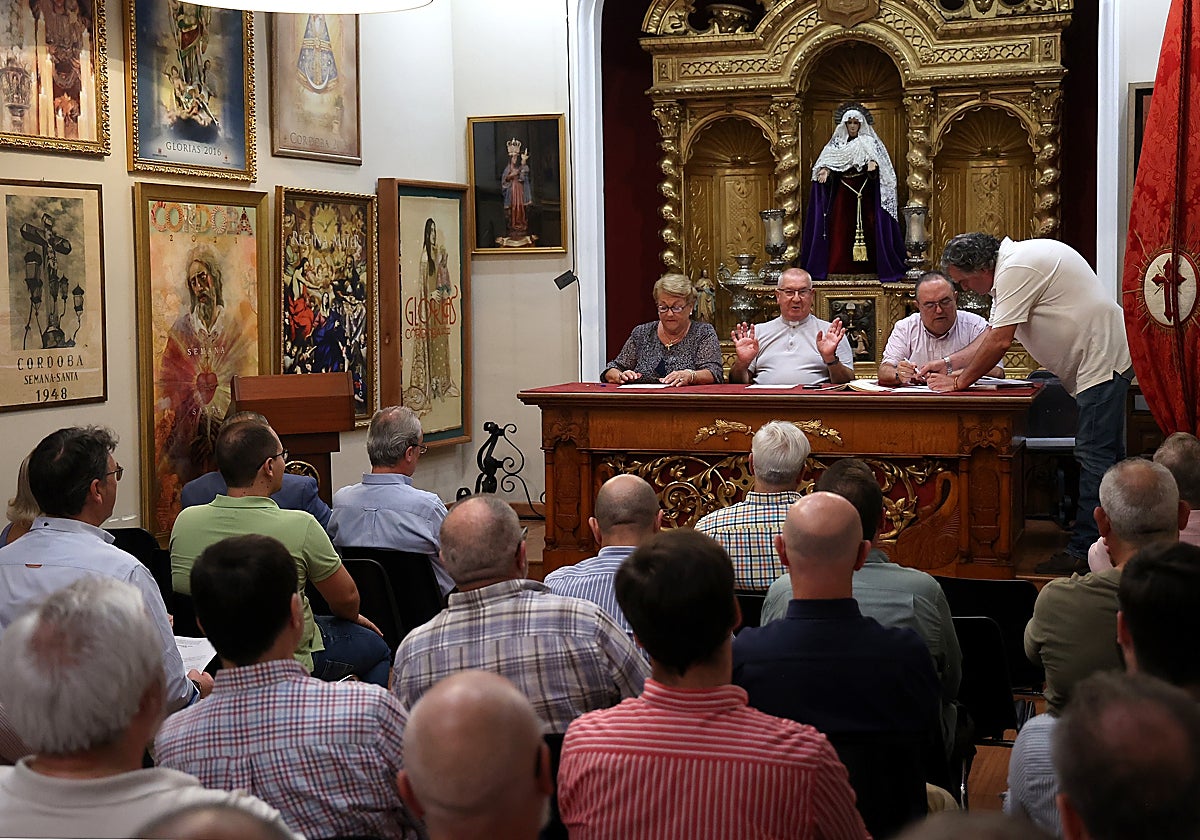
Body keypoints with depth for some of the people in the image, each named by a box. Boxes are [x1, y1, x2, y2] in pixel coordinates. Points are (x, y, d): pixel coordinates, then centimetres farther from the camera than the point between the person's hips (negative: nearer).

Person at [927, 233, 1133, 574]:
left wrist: (960, 380, -9)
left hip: (1103, 360, -11)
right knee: (1107, 455, 16)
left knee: (1094, 456, -10)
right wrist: (949, 363, 15)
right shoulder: (1012, 265, 14)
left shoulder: (1016, 269, -20)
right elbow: (993, 334, 20)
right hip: (1107, 358, 11)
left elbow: (999, 342, -21)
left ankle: (1083, 551, -8)